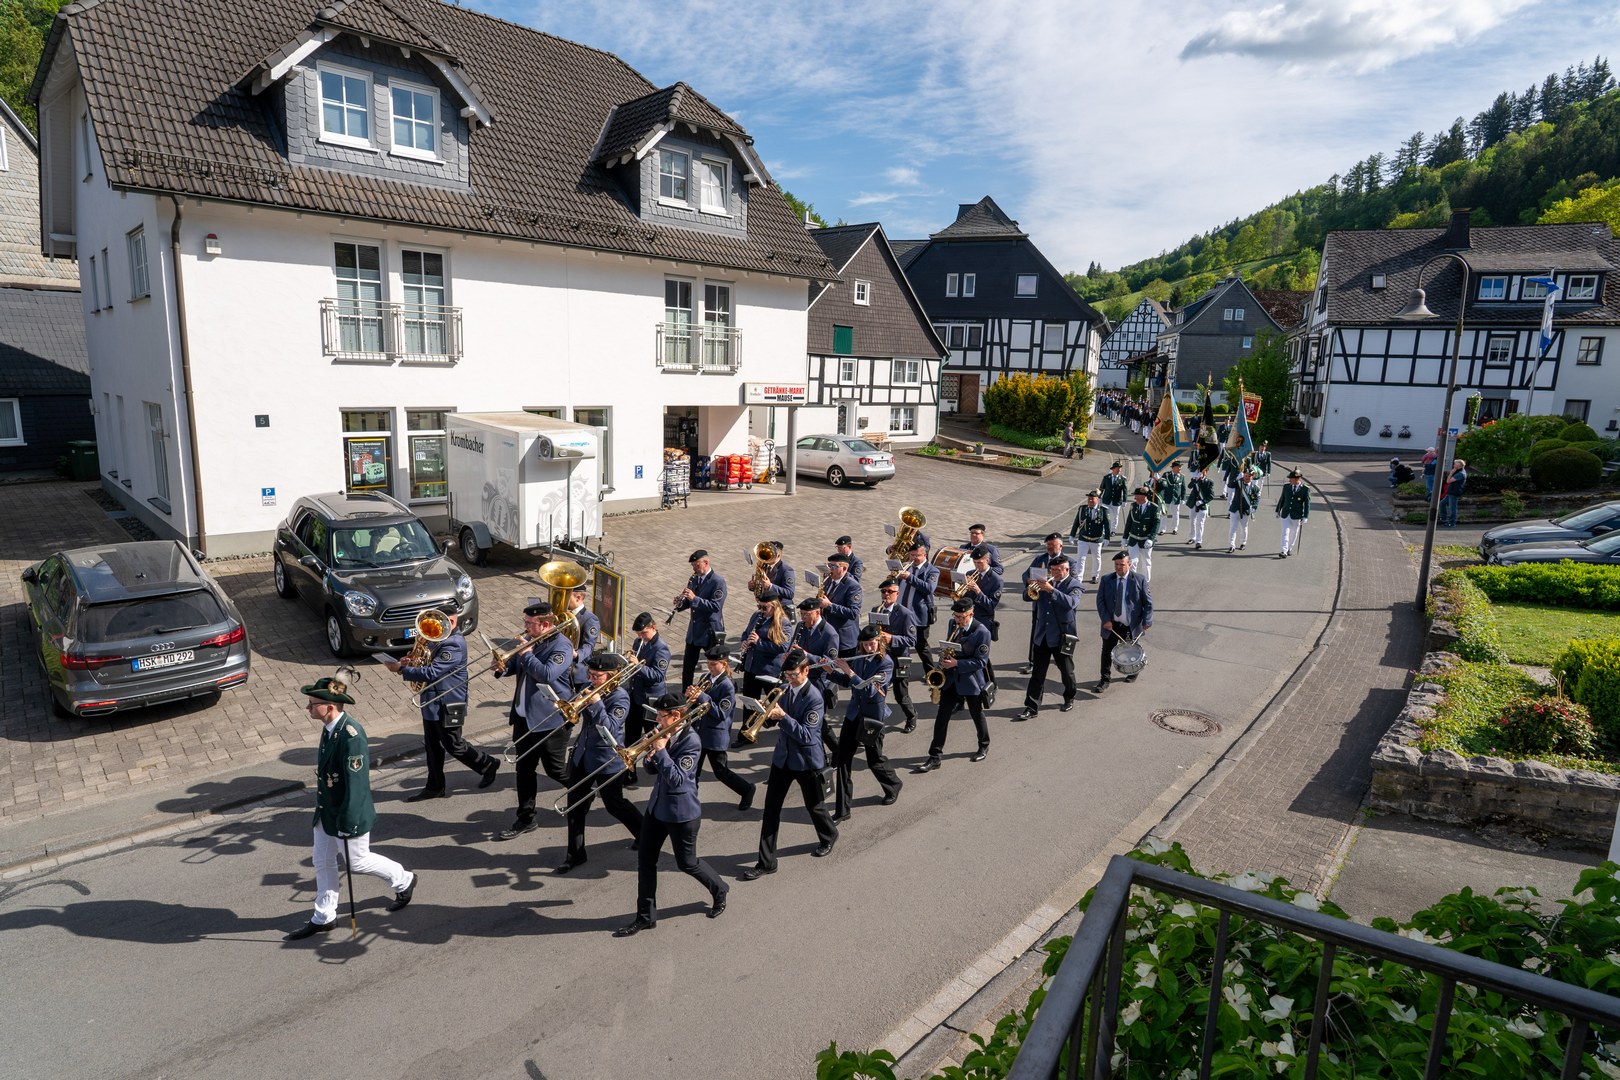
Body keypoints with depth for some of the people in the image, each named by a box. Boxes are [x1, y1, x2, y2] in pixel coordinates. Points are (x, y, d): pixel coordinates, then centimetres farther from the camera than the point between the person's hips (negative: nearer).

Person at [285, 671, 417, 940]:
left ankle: (403, 881, 32)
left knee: (357, 860, 10)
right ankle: (323, 917, 33)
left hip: (348, 813, -8)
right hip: (325, 810, 8)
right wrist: (322, 809, 22)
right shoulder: (329, 728, -1)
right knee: (323, 862, 17)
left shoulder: (351, 735, -30)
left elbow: (356, 782, -27)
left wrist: (347, 822, -24)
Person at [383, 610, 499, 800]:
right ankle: (435, 787, 27)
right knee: (432, 746, 15)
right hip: (432, 702, 9)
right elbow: (430, 663, 17)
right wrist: (411, 663, -3)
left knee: (453, 746, 4)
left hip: (447, 705, -9)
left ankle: (488, 765, 24)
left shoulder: (454, 644, -26)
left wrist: (401, 669, -24)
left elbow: (431, 673, -30)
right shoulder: (441, 637, 5)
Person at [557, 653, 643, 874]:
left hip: (608, 761, -6)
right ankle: (575, 853, 23)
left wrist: (596, 704, -34)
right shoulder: (591, 690, 0)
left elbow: (610, 729, -29)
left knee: (614, 804, 11)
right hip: (583, 755, 6)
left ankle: (645, 833, 36)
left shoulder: (620, 697, -20)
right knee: (576, 805, 8)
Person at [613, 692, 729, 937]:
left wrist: (660, 750, -27)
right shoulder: (664, 733, 1)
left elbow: (677, 779, -27)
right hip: (657, 806, 8)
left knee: (687, 863, 8)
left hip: (682, 812, -7)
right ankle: (645, 916, 21)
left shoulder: (690, 741, -22)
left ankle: (719, 891, 35)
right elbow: (651, 768, 7)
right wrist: (650, 753, -14)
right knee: (645, 859, 8)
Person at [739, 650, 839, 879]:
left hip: (806, 760, -5)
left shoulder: (814, 698, -21)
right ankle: (766, 862, 13)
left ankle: (829, 837, 47)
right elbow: (775, 718, 7)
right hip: (783, 757, 5)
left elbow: (806, 735, -25)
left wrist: (783, 717, -34)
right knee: (771, 808, 4)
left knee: (814, 806, 16)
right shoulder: (785, 689, -1)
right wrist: (768, 711, -15)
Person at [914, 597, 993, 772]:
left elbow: (980, 661, -18)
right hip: (951, 679, 5)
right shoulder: (953, 624, 0)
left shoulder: (982, 632, -18)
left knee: (977, 716, 16)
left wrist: (956, 663, -25)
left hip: (971, 681, -4)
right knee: (942, 717, 1)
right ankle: (935, 757, 4)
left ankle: (984, 746, 41)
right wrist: (946, 659, -2)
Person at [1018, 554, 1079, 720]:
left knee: (1066, 671, 14)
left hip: (1062, 636, -4)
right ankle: (1031, 707, 4)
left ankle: (1069, 698, 37)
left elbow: (1071, 602, -25)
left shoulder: (1074, 586, -6)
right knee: (1037, 673, 3)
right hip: (1042, 635, 4)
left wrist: (1051, 590, -33)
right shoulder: (1046, 582, 8)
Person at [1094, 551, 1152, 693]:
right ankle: (1104, 680, 11)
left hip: (1131, 625, -1)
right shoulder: (1106, 580, -1)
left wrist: (1146, 622, -12)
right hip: (1111, 624, 1)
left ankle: (1133, 673, 41)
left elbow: (1148, 602, -4)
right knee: (1107, 652, 1)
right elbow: (1100, 601, -2)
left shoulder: (1139, 580, -6)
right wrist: (1105, 619, -13)